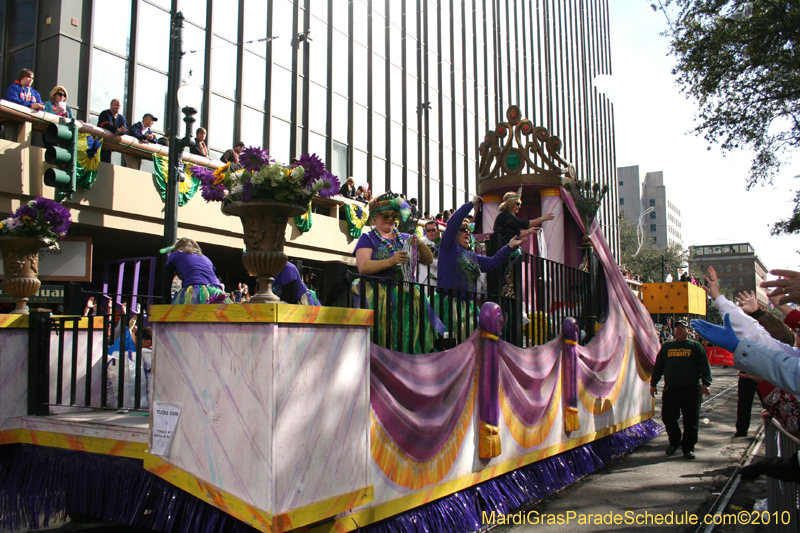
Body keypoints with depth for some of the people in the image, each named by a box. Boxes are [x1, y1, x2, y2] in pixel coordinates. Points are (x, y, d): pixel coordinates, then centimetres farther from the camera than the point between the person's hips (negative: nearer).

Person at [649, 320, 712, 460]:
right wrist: (653, 383, 12)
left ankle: (688, 447, 15)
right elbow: (658, 366, 16)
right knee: (668, 417, 2)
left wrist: (705, 383, -9)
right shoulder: (667, 346, 14)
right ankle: (674, 441, 24)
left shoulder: (696, 346, 8)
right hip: (670, 389, 2)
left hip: (691, 390, -2)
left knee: (691, 420, 2)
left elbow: (705, 366, 3)